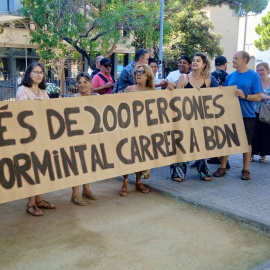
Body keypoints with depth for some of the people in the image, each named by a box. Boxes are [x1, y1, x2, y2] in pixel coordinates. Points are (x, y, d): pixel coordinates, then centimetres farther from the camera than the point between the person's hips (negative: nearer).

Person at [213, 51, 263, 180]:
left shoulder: (254, 76, -7)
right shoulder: (230, 76, 5)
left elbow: (258, 97, -10)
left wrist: (244, 96, -24)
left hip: (247, 115, -3)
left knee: (246, 143, 8)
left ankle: (245, 170, 19)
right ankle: (223, 167, 18)